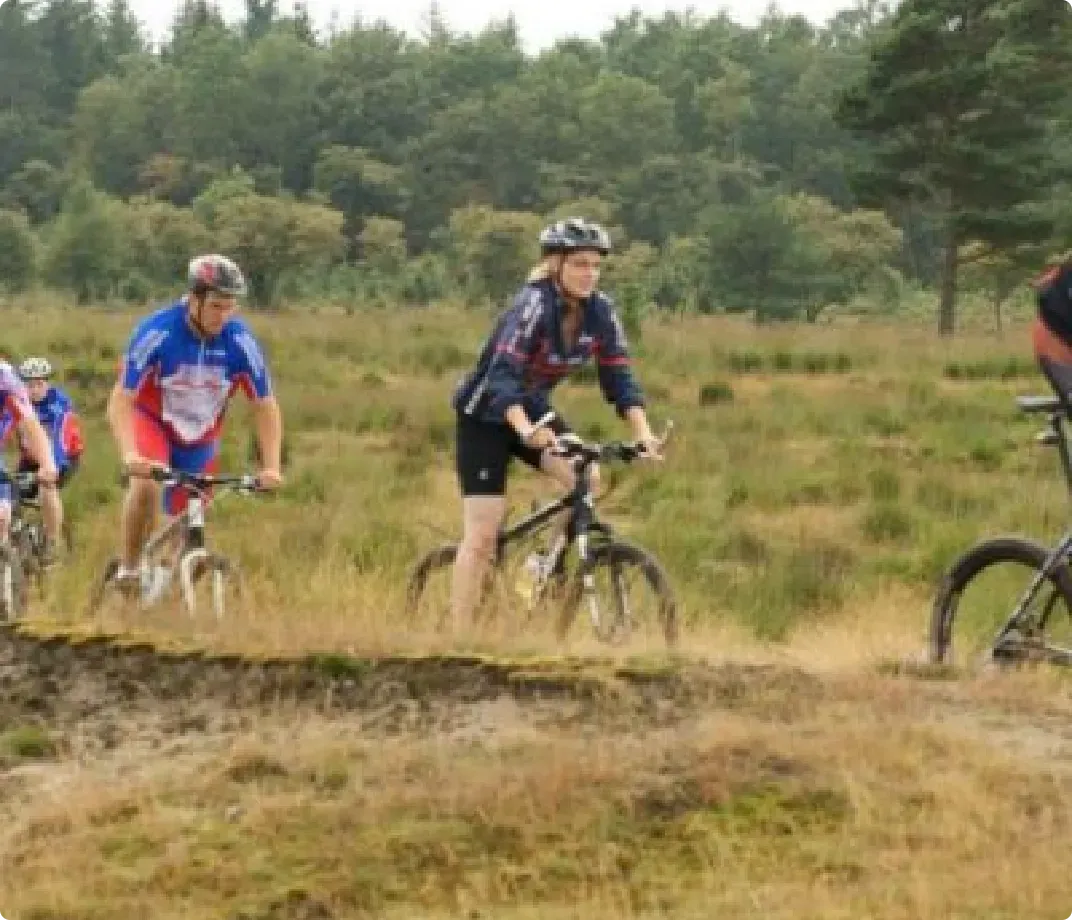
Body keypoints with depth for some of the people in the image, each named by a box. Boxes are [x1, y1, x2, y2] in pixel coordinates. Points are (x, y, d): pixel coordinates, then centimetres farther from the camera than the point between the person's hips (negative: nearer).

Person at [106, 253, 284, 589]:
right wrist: (130, 455, -46)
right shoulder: (156, 333, -28)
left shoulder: (241, 343, -21)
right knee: (147, 485, -32)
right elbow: (121, 401, -30)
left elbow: (265, 406, -11)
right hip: (152, 421, -3)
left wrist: (271, 467, -23)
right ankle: (127, 571, -16)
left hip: (200, 438, 3)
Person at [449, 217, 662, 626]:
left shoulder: (600, 311, -11)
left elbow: (618, 377, -12)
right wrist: (526, 430, -56)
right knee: (482, 536, -10)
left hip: (533, 408, 6)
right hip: (486, 417, -6)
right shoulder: (534, 305, -28)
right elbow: (503, 376, -39)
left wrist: (644, 433, -28)